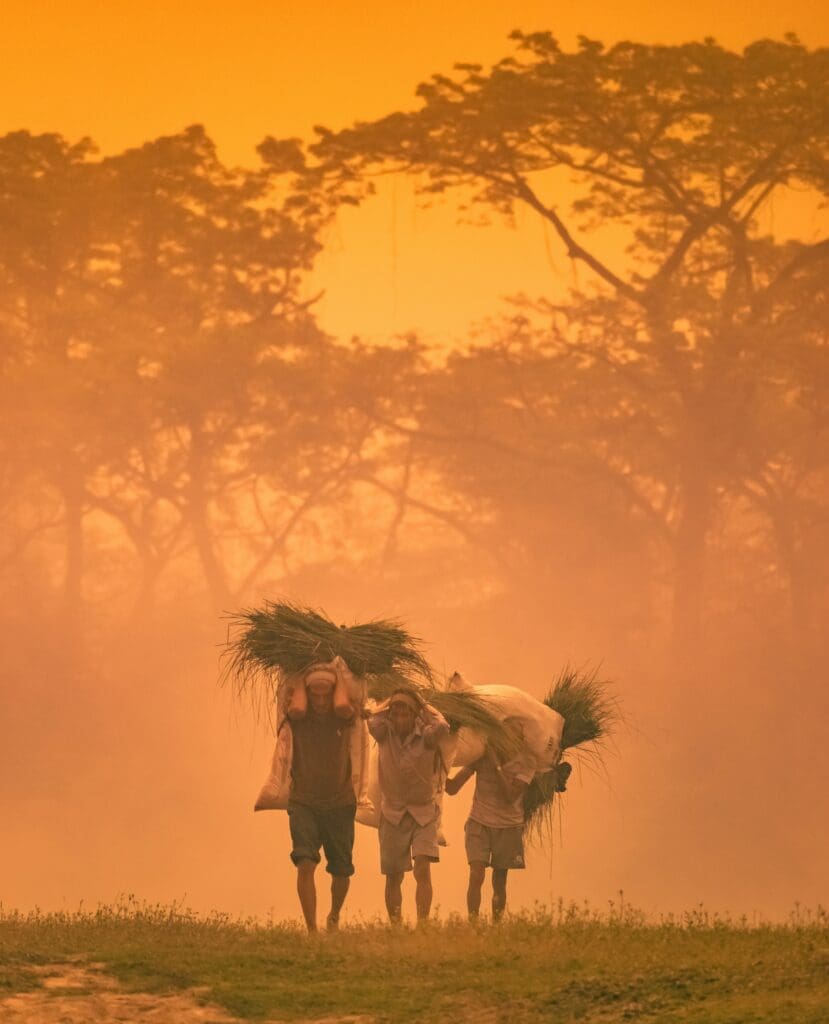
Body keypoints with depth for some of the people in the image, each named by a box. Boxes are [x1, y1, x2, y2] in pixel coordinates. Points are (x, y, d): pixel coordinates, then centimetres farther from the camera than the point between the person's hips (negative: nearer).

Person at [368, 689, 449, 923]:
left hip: (423, 813, -2)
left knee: (422, 869, -17)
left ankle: (422, 921, -22)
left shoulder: (425, 736, -11)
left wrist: (424, 708, -15)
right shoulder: (385, 734, -6)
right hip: (393, 813, 2)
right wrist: (390, 707, -10)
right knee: (393, 876, 6)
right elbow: (373, 722, -27)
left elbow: (442, 728, -33)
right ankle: (394, 925, 13)